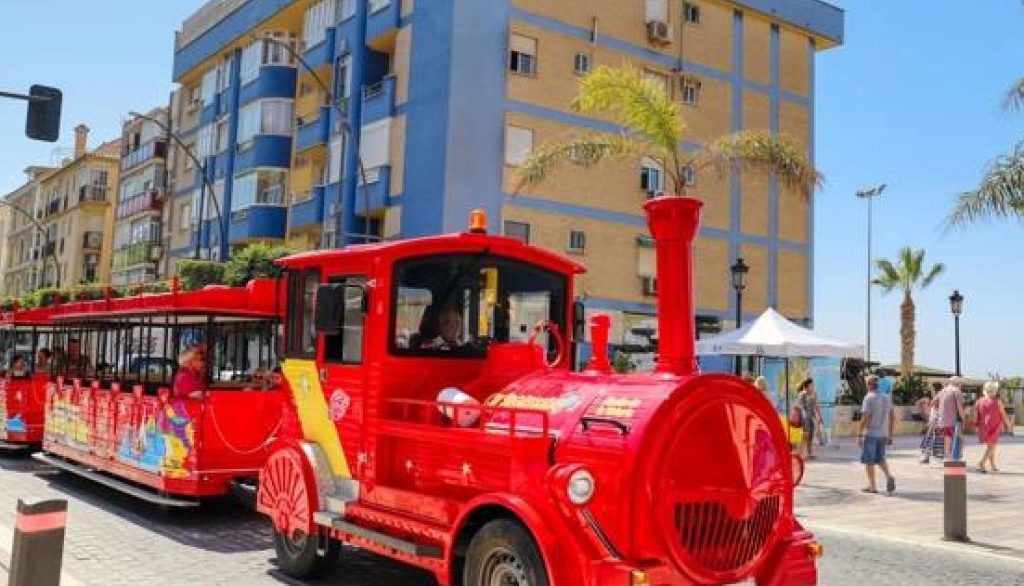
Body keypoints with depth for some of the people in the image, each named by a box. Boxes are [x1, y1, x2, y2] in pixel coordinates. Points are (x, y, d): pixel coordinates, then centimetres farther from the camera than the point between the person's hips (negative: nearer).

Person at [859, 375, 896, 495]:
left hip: (870, 434, -6)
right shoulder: (887, 398, 9)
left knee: (869, 460, 4)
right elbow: (891, 418, 11)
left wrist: (859, 434, -11)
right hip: (883, 434, 6)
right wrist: (890, 435, 17)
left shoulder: (869, 397, -11)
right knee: (880, 458, 18)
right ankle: (889, 476, -5)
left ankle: (872, 486, 6)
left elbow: (865, 418, -16)